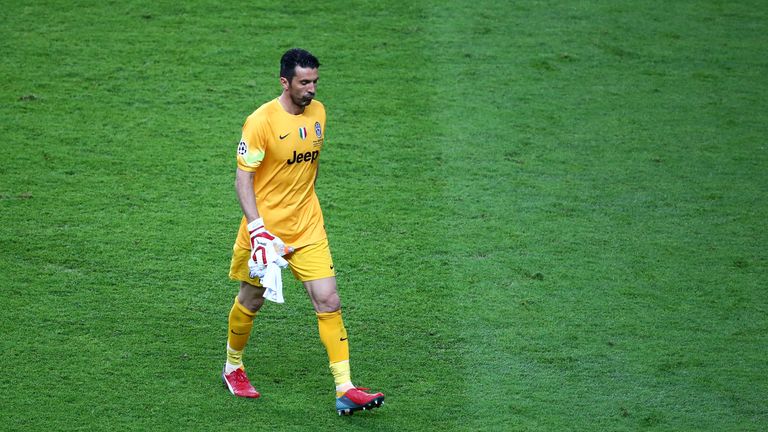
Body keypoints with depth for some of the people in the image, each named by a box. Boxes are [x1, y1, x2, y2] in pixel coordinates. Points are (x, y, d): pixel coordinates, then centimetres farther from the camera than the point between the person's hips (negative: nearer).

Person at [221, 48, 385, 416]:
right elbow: (243, 178, -16)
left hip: (308, 228, 4)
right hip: (265, 225, -4)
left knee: (328, 302, -6)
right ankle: (233, 368, 37)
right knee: (250, 302, 12)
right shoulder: (261, 121, -16)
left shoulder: (318, 112, 4)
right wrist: (257, 230, -24)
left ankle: (344, 389, -6)